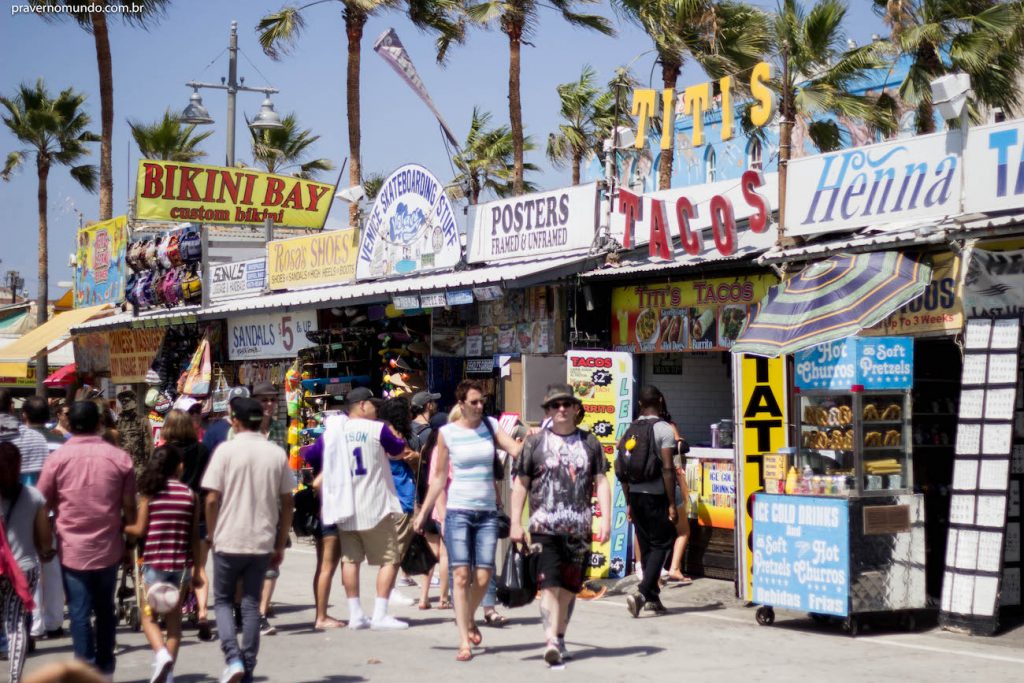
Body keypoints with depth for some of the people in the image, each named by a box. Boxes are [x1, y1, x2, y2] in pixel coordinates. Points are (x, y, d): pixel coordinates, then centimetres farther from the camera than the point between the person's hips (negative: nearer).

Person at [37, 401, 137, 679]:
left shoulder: (57, 458, -8)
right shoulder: (120, 457, -5)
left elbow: (42, 504, -1)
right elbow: (129, 508, -1)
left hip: (72, 548, -2)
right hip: (108, 548, 2)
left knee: (79, 612, 3)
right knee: (105, 609, 19)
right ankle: (105, 668, 28)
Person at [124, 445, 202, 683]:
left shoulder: (149, 492, -4)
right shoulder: (190, 494, 1)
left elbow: (140, 530, -6)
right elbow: (194, 536, 2)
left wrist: (122, 527, 15)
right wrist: (196, 570, 10)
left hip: (155, 562, -2)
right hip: (181, 563, 2)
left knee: (148, 615, 8)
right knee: (174, 617, 13)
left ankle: (161, 654, -17)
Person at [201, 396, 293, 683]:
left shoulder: (226, 450, -7)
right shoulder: (277, 453, 3)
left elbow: (211, 500, -9)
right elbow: (287, 503, 6)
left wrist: (211, 536, 5)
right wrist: (280, 545, 13)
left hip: (228, 540, -3)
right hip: (262, 541, 3)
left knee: (223, 600, 12)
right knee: (251, 604, 12)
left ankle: (233, 659, -6)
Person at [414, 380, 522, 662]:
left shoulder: (490, 425, 7)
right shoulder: (447, 433, 2)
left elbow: (516, 450, -6)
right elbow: (439, 478, 8)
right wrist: (424, 512, 8)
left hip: (487, 511, 2)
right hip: (458, 510, -2)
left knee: (483, 577, 0)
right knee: (461, 575, -8)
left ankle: (469, 619, 29)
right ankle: (464, 641, -4)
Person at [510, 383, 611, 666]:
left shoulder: (589, 443, 10)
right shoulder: (535, 442, 4)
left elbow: (601, 482, 9)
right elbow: (520, 484, 5)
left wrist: (605, 519, -1)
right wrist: (515, 523, -1)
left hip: (579, 529, 3)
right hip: (544, 526, -2)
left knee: (569, 587, 9)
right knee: (550, 584, -13)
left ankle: (560, 637, 24)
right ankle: (551, 641, -18)